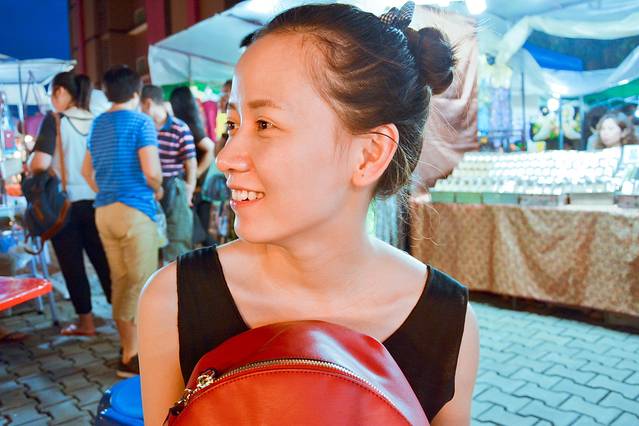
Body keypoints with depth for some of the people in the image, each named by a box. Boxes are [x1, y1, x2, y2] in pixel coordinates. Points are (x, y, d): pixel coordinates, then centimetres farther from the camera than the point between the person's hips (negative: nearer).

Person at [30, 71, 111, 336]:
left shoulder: (54, 120, -9)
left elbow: (40, 164, -17)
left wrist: (29, 170, 3)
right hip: (96, 202, 4)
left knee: (72, 265, 8)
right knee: (103, 261, 12)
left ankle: (86, 322, 18)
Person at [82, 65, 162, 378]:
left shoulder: (98, 124, 14)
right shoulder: (141, 122, -9)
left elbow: (87, 171, 21)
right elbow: (151, 172, -18)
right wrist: (158, 190, 1)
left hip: (104, 211, 8)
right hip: (134, 211, -7)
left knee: (120, 281, 14)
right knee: (141, 282, -1)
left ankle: (128, 347, 25)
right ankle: (131, 356, 2)